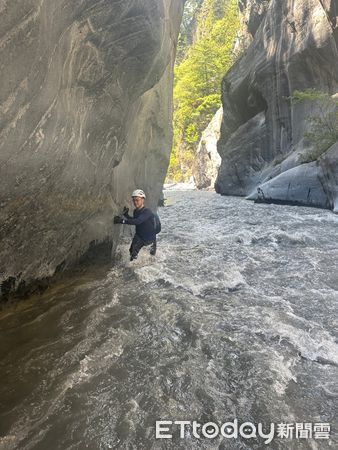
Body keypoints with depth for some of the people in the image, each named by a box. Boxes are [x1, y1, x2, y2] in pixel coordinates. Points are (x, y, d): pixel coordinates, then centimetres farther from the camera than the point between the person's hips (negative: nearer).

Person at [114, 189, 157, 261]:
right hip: (139, 237, 5)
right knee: (132, 254, -5)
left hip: (150, 238, -5)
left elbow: (137, 221, -42)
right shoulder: (135, 211, -4)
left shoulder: (147, 212, -28)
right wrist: (126, 215, -1)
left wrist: (122, 221, -46)